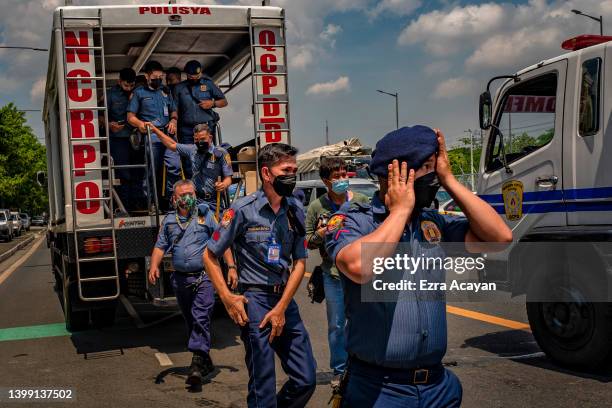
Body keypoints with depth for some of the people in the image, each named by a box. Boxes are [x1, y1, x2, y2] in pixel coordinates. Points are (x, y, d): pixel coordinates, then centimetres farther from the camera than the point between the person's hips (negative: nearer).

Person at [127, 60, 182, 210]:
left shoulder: (166, 92, 25)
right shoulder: (139, 92, 12)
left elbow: (174, 112, 28)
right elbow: (130, 116, 6)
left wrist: (173, 121, 5)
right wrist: (140, 123, -15)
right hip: (151, 135, -3)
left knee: (175, 165, -15)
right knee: (154, 170, -2)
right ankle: (157, 201, 7)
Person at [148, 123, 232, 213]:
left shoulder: (221, 153, -3)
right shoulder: (193, 150, 10)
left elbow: (228, 178, -4)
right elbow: (172, 145, 23)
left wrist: (223, 185, -27)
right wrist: (155, 130, 23)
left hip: (214, 202, -3)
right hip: (196, 198, 3)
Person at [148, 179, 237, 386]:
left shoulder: (205, 214, 4)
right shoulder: (169, 220, 12)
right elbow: (160, 247, 10)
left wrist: (231, 267, -2)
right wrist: (154, 266, -9)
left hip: (204, 276, -4)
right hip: (180, 278, 4)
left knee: (201, 318, -16)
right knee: (190, 321, 12)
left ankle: (197, 363, -19)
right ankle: (205, 361, 26)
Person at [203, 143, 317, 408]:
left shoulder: (295, 211, 5)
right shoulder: (243, 210, -9)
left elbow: (299, 262, 5)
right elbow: (210, 256, -3)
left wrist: (281, 308, -5)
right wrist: (228, 299, -12)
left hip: (285, 299, 5)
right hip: (255, 299, -5)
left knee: (306, 380, 8)